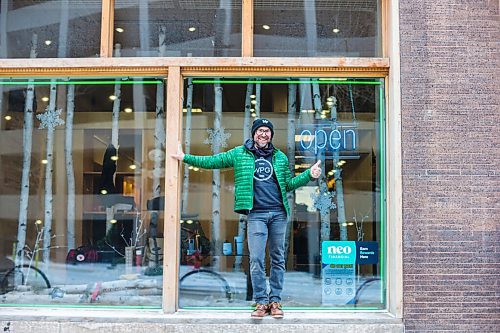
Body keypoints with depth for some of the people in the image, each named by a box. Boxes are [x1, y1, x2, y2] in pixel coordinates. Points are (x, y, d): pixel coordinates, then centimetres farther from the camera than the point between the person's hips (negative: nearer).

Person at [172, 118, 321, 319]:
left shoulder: (280, 157, 15)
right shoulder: (240, 154, 9)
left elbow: (288, 185, 18)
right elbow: (212, 161, 11)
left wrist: (309, 175, 6)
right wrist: (185, 158, 6)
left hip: (278, 213, 2)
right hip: (256, 214, -2)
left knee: (278, 259, 5)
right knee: (256, 259, -5)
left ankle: (275, 301, 13)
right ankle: (261, 302, 3)